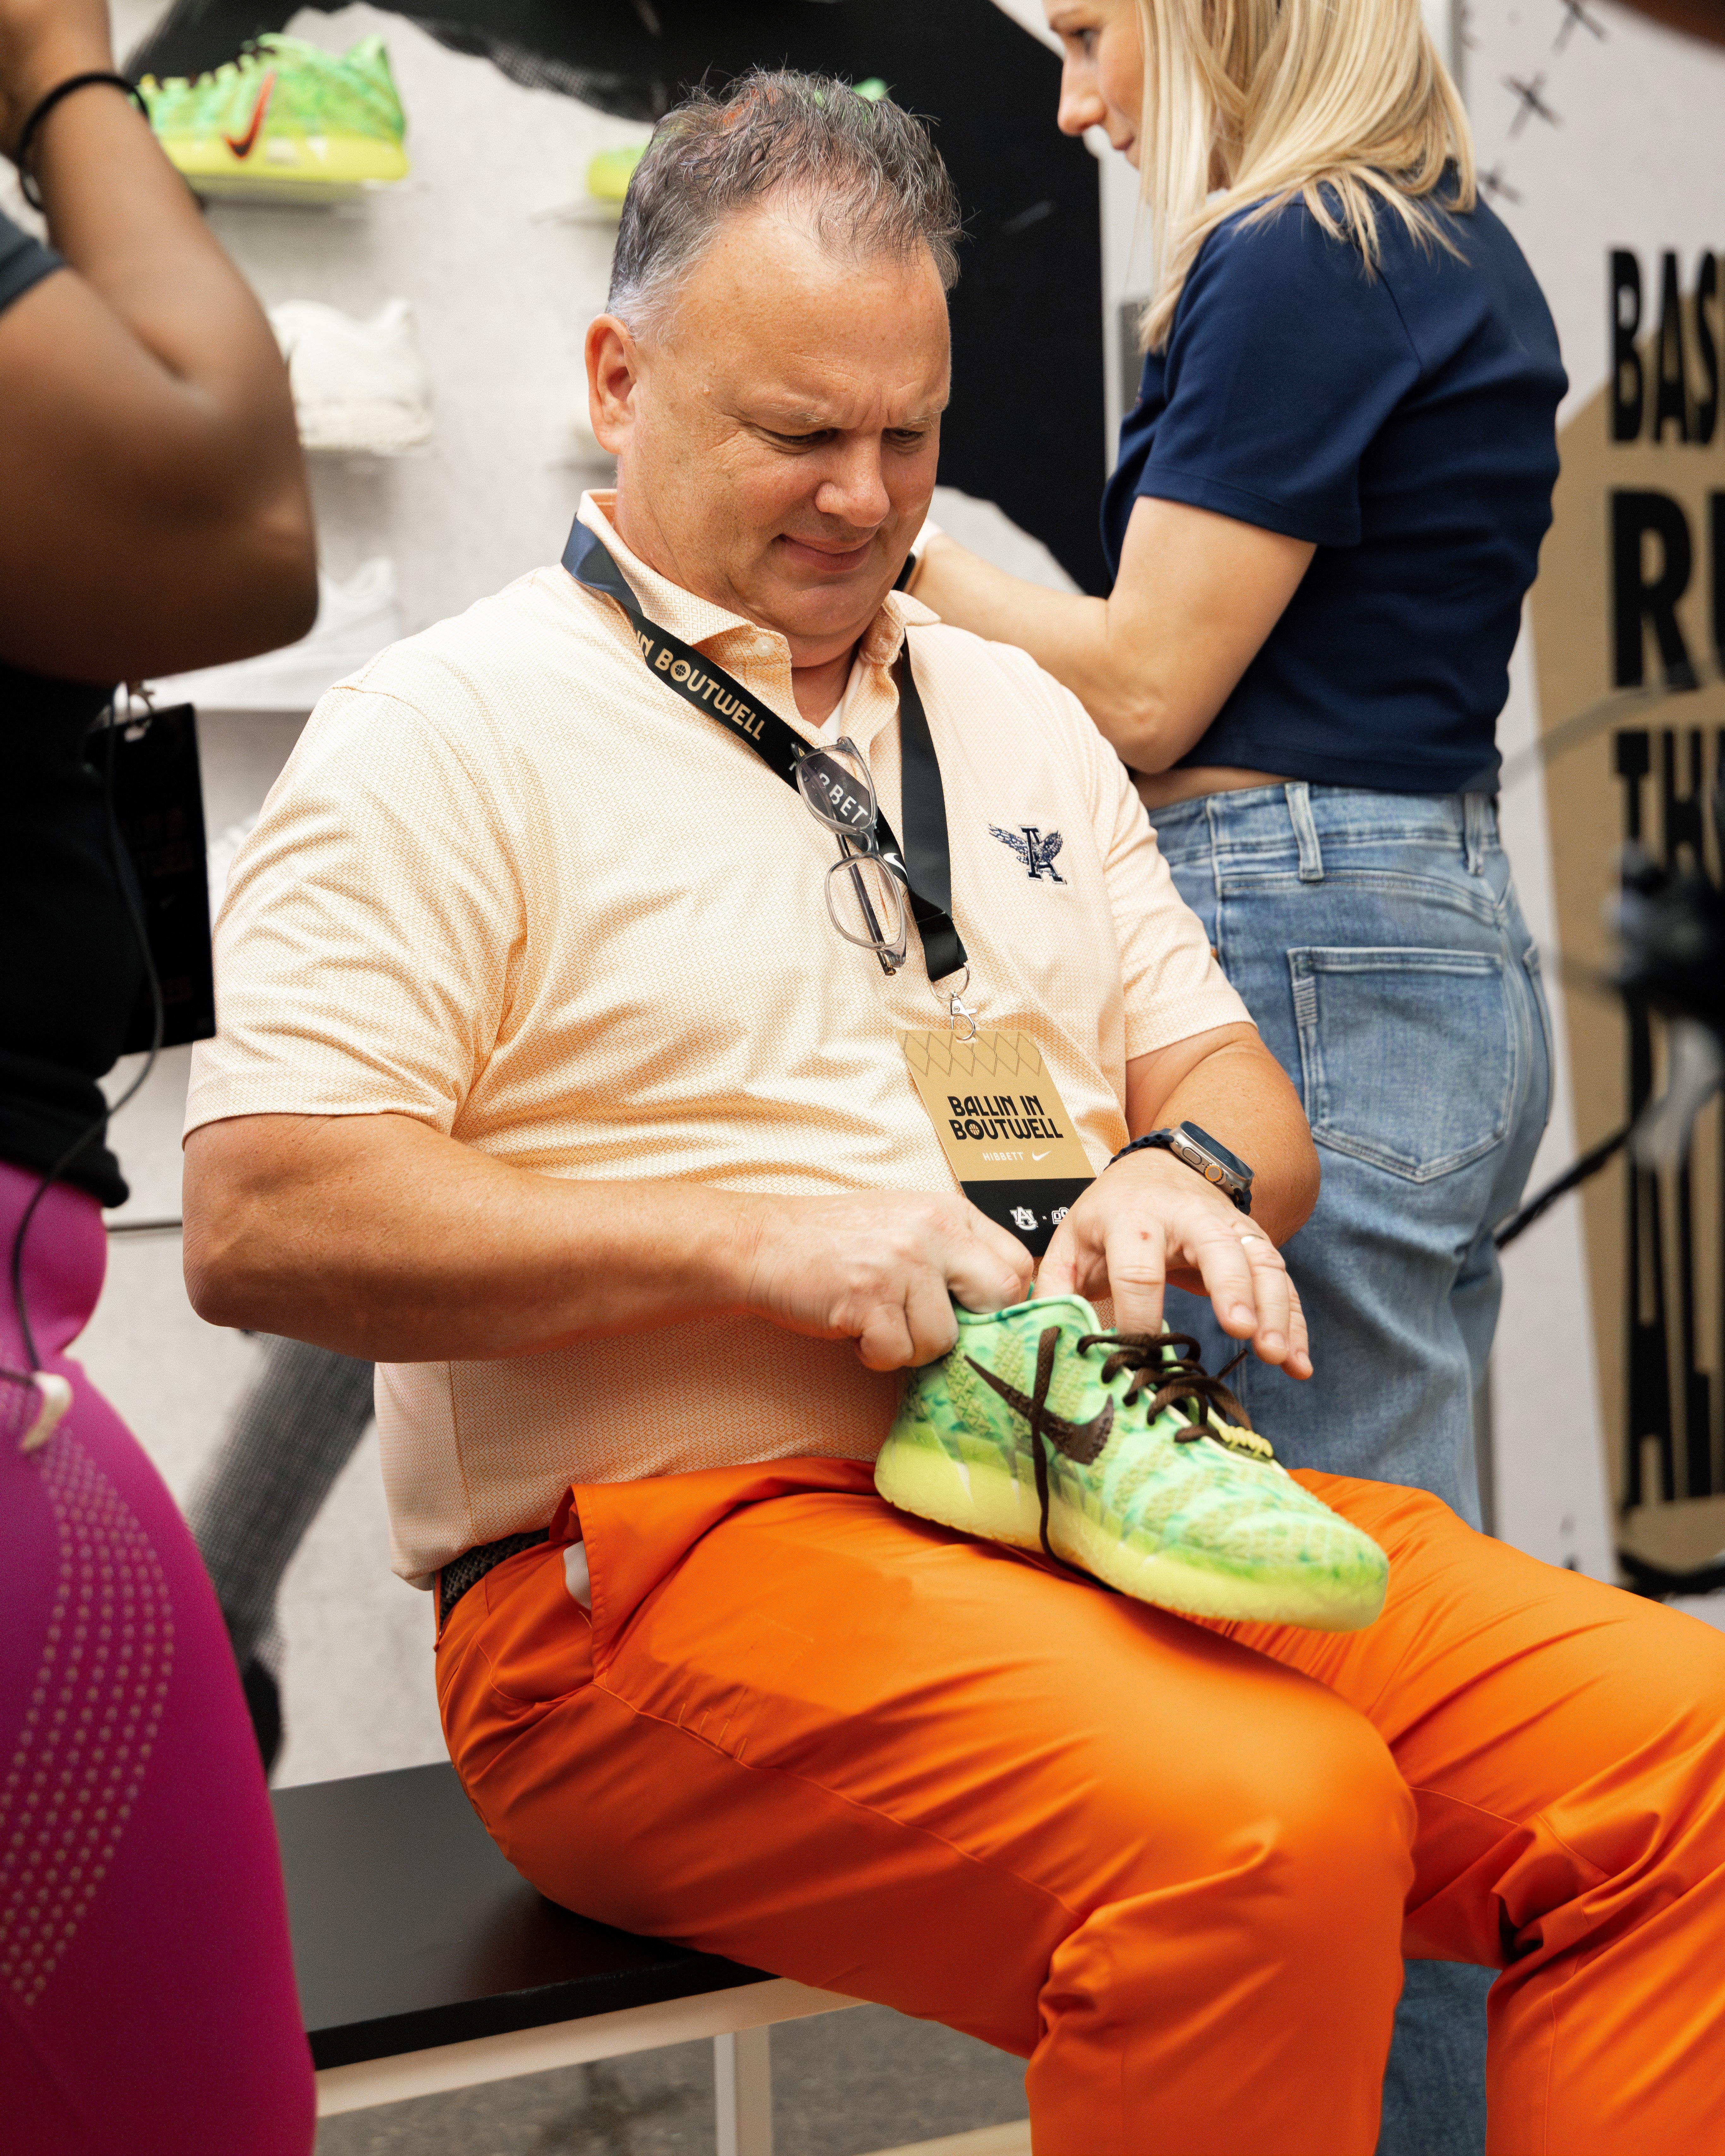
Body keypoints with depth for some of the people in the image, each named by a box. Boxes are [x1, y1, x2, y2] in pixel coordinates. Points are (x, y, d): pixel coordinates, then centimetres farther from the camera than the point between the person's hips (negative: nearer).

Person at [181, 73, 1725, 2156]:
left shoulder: (1016, 717, 20)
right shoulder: (446, 734, -1)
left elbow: (1230, 1086, 22)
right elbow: (256, 1222, -11)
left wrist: (1184, 1181, -4)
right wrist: (753, 1241, -17)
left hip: (1111, 1486, 7)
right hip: (676, 1552, -6)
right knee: (1262, 1820, -32)